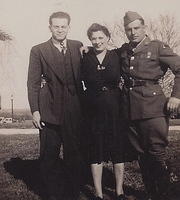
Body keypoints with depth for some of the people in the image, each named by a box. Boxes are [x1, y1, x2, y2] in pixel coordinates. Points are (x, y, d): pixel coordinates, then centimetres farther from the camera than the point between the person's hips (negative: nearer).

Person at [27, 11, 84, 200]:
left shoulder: (78, 47, 8)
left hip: (74, 111, 2)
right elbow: (33, 83, 0)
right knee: (49, 156, 6)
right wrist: (35, 110, -7)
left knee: (74, 154, 10)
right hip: (49, 111, -2)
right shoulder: (38, 51, 1)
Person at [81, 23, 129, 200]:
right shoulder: (86, 58, 4)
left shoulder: (116, 56, 6)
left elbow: (116, 78, -5)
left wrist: (99, 71, -5)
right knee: (95, 149, 3)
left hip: (114, 107, 1)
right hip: (94, 108, 0)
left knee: (118, 147, 6)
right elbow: (88, 81, -6)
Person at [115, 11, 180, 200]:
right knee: (141, 154, 10)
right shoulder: (123, 51, 14)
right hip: (129, 107, 5)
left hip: (152, 106, -4)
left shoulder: (157, 47, 1)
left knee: (157, 152, -4)